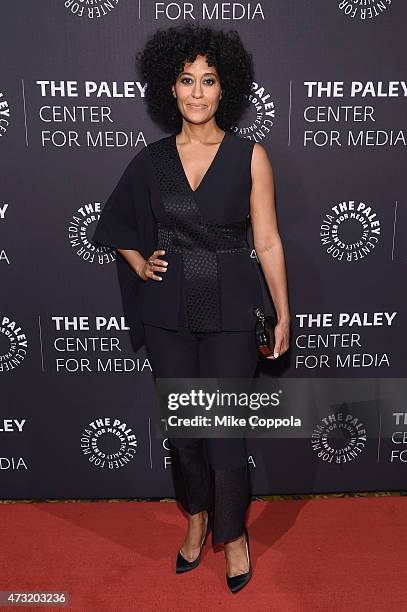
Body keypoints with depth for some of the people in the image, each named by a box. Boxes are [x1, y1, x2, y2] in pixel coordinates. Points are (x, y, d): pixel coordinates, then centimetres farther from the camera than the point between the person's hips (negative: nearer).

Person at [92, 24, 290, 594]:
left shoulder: (250, 155, -3)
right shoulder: (152, 159, 3)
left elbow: (267, 241, -2)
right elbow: (115, 220, 18)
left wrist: (283, 315, -2)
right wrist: (139, 265, 2)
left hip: (230, 311, -2)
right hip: (169, 312, 3)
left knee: (226, 430, 3)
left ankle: (232, 533, 30)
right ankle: (197, 517, 40)